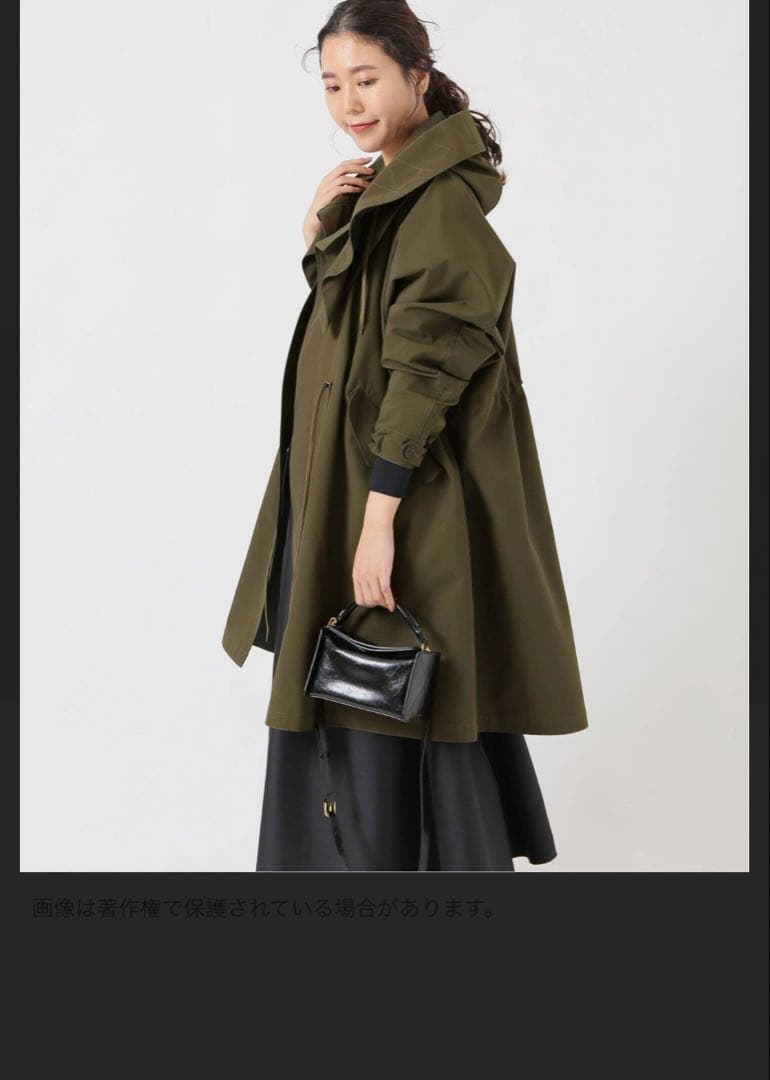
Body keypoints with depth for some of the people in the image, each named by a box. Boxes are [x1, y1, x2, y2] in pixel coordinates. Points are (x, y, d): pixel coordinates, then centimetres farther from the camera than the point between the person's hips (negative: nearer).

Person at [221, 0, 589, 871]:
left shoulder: (440, 200, -17)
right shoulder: (386, 188, 12)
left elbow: (425, 366, -23)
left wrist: (379, 516, -25)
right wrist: (319, 230, -2)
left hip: (409, 499, -10)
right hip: (340, 484, 10)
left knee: (398, 720, 0)